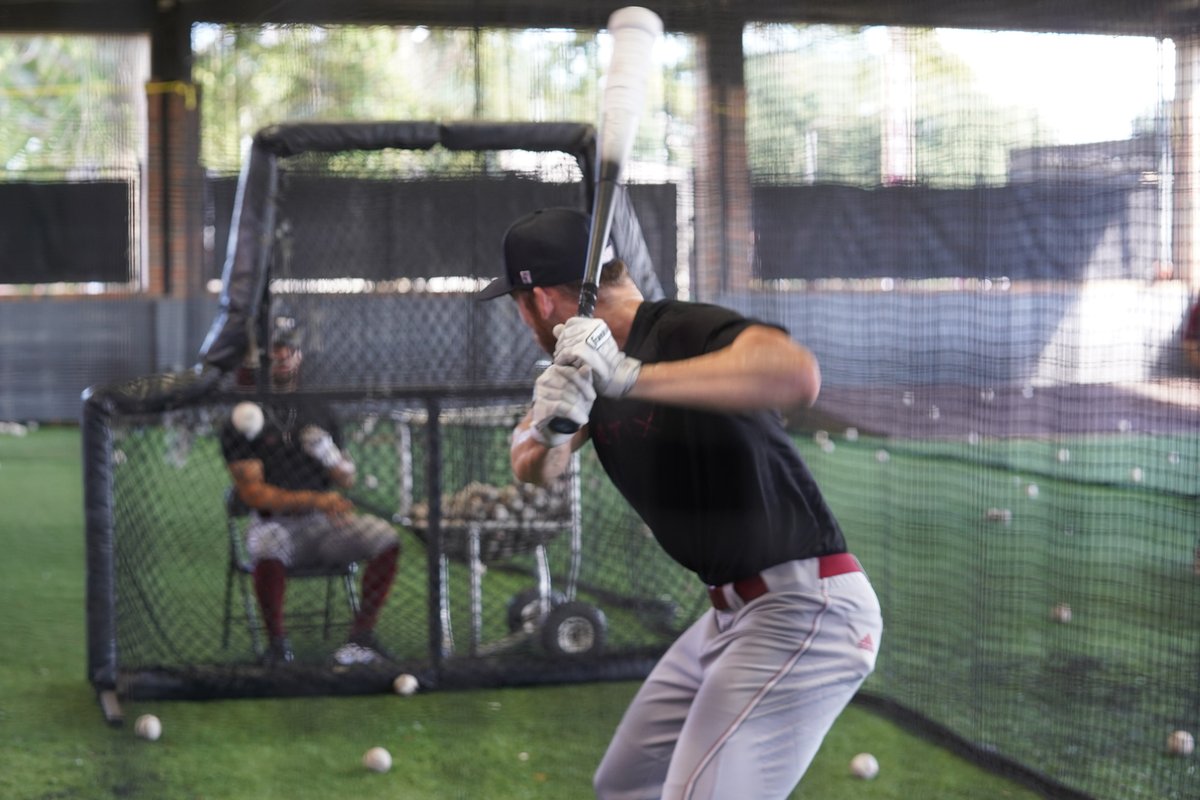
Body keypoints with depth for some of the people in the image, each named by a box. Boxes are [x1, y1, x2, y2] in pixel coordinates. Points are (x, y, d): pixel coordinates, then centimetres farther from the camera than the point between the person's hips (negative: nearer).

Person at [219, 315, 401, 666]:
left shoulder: (319, 413, 15)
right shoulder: (242, 423, 0)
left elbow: (348, 480, 16)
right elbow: (252, 493, -10)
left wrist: (331, 456, -9)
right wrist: (314, 500, -22)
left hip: (323, 523, 4)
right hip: (274, 522, -4)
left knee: (385, 537, -22)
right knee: (267, 546, -39)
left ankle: (362, 636, -14)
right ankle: (277, 644, -22)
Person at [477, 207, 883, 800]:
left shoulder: (680, 331, -20)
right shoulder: (591, 361, 8)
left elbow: (798, 374, -40)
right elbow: (532, 470, 1)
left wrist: (631, 378, -43)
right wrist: (544, 430, -22)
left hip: (804, 611, -10)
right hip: (734, 612, 10)